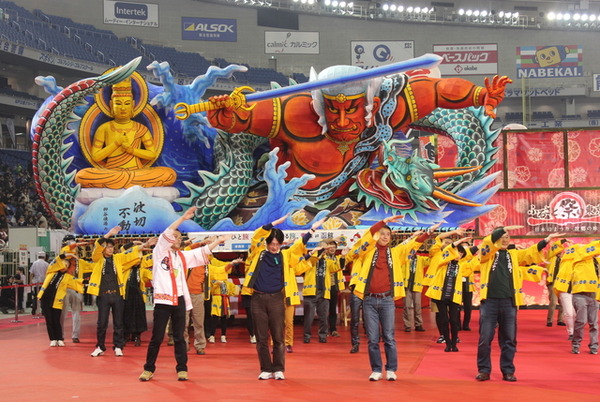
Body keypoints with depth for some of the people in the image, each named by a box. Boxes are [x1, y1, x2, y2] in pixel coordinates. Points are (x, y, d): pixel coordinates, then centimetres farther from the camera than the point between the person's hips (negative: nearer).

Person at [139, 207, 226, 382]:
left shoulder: (183, 256, 16)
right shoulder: (160, 252, 0)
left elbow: (202, 252, 18)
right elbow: (166, 235, -13)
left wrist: (218, 241, 11)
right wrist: (183, 218, -20)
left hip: (179, 300, 4)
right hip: (162, 300, -4)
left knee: (179, 337, 8)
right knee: (157, 337, 0)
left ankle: (182, 369, 13)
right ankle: (149, 369, 12)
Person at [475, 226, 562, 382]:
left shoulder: (514, 254, 16)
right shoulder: (487, 252, 6)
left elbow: (531, 252, 6)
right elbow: (487, 241, -13)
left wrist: (546, 240, -4)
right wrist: (504, 228, -21)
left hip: (509, 301, 3)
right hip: (489, 300, -3)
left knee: (509, 339, 6)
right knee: (485, 337, -1)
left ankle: (508, 371, 16)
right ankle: (484, 370, 10)